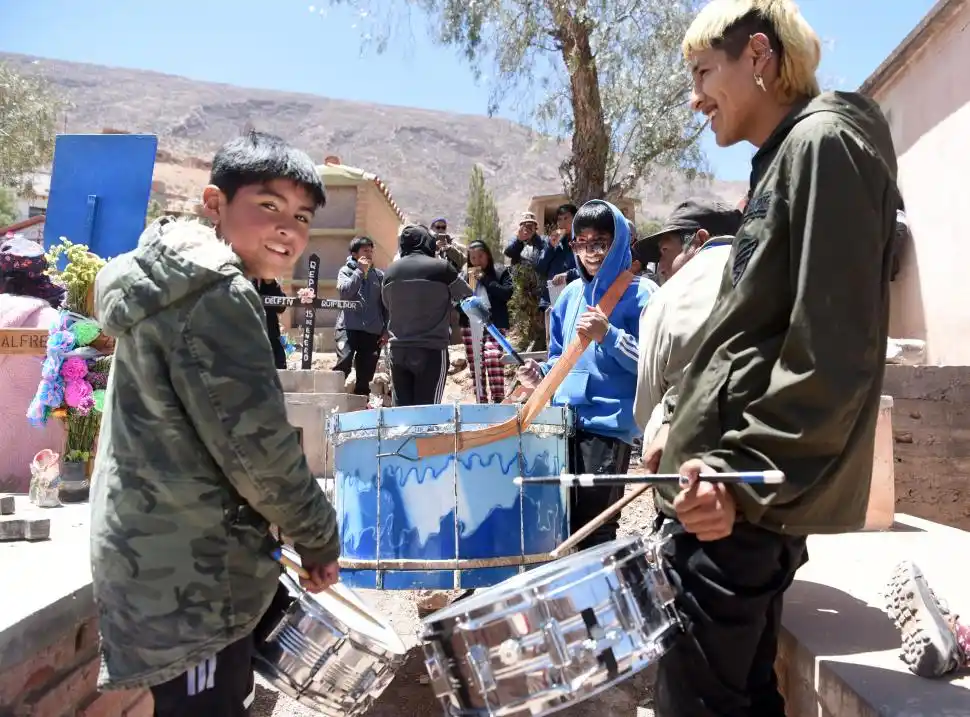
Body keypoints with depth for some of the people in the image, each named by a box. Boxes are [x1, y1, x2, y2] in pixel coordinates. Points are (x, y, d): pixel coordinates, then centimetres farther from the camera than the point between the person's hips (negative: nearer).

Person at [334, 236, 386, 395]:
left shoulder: (379, 274, 12)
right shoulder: (346, 270, 7)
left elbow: (385, 304, 11)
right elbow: (344, 292, -12)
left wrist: (386, 330, 5)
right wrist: (360, 271, -9)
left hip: (373, 331, 3)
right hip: (349, 327, -2)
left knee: (365, 376, 5)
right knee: (343, 364, -22)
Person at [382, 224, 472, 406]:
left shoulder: (390, 270, 4)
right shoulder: (441, 267, -7)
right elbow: (467, 296, 8)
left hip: (398, 350, 4)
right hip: (432, 350, -4)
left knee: (401, 409, 8)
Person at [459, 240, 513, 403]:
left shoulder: (500, 271, 6)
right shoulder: (464, 273, 16)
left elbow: (507, 293, -8)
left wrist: (485, 279, -8)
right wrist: (466, 280, -4)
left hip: (494, 323, -4)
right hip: (470, 324, 4)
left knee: (493, 357, -23)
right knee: (475, 365, 4)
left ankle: (499, 399, -21)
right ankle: (481, 401, 12)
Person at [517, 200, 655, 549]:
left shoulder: (640, 294, -6)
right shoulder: (571, 293, 13)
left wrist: (608, 335, -22)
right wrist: (542, 375, 4)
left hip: (610, 424, -6)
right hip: (564, 421, 7)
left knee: (594, 528, -2)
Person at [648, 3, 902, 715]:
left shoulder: (825, 143, -10)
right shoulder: (786, 158, 20)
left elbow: (833, 355, -20)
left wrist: (743, 478, -22)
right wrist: (691, 432, 22)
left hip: (737, 501, -10)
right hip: (741, 496, 10)